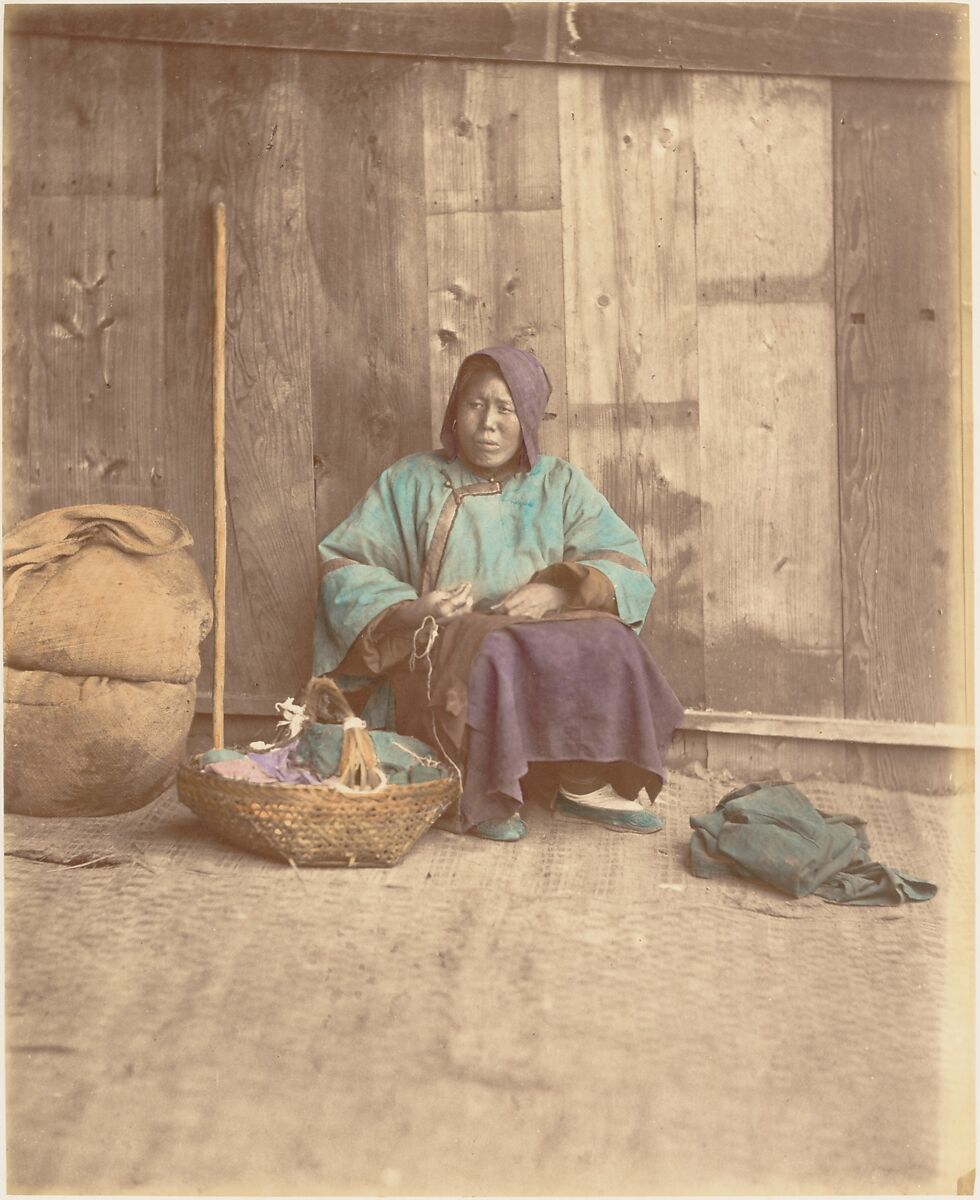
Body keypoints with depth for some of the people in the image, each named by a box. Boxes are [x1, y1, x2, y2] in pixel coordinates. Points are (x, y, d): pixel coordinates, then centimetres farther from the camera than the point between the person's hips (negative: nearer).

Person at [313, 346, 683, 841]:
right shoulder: (412, 482, 11)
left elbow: (625, 564, 5)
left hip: (541, 631, 2)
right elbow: (341, 565, 5)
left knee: (607, 641, -29)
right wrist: (410, 611, -13)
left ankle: (585, 783, -19)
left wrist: (559, 591, -15)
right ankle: (476, 797, -25)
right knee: (491, 658, -37)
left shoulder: (559, 484, 15)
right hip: (438, 646, -2)